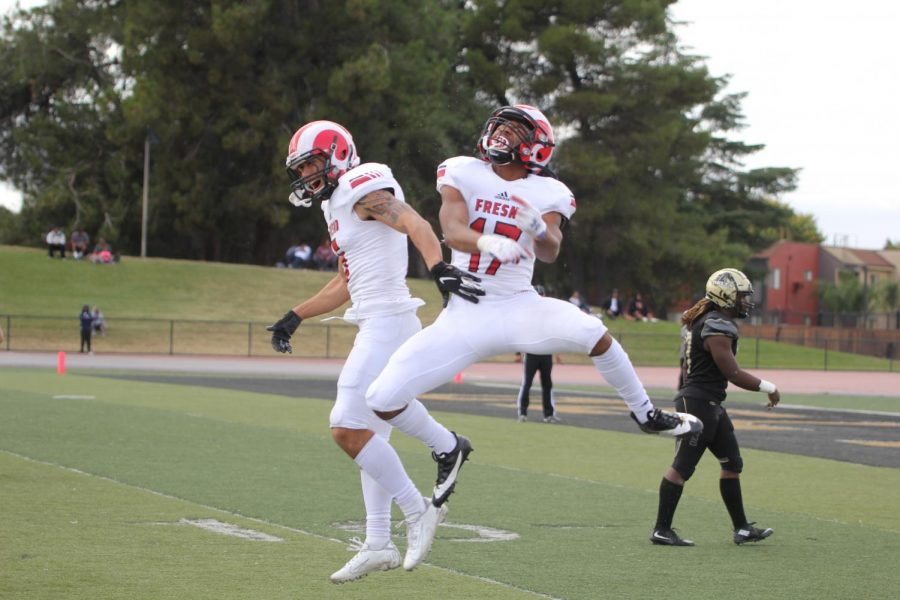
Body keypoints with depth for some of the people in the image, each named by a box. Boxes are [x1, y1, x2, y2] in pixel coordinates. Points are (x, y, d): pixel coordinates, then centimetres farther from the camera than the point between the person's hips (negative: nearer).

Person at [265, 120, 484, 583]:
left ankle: (418, 511, -5)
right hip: (377, 325, 10)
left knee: (349, 430, -14)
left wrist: (439, 268, -42)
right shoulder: (338, 204, 21)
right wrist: (294, 317, 30)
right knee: (370, 436, 11)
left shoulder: (362, 187, -8)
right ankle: (379, 544, 14)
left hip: (388, 321, -10)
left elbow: (414, 224, -25)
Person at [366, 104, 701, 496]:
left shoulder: (546, 194, 1)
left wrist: (539, 230, -38)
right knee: (382, 399, -10)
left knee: (592, 333, -30)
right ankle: (448, 449, 20)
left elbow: (550, 254, -15)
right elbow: (452, 231, -16)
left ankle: (646, 415, -5)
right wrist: (488, 243, -37)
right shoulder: (463, 174, 0)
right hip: (464, 314, 1)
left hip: (517, 307, -1)